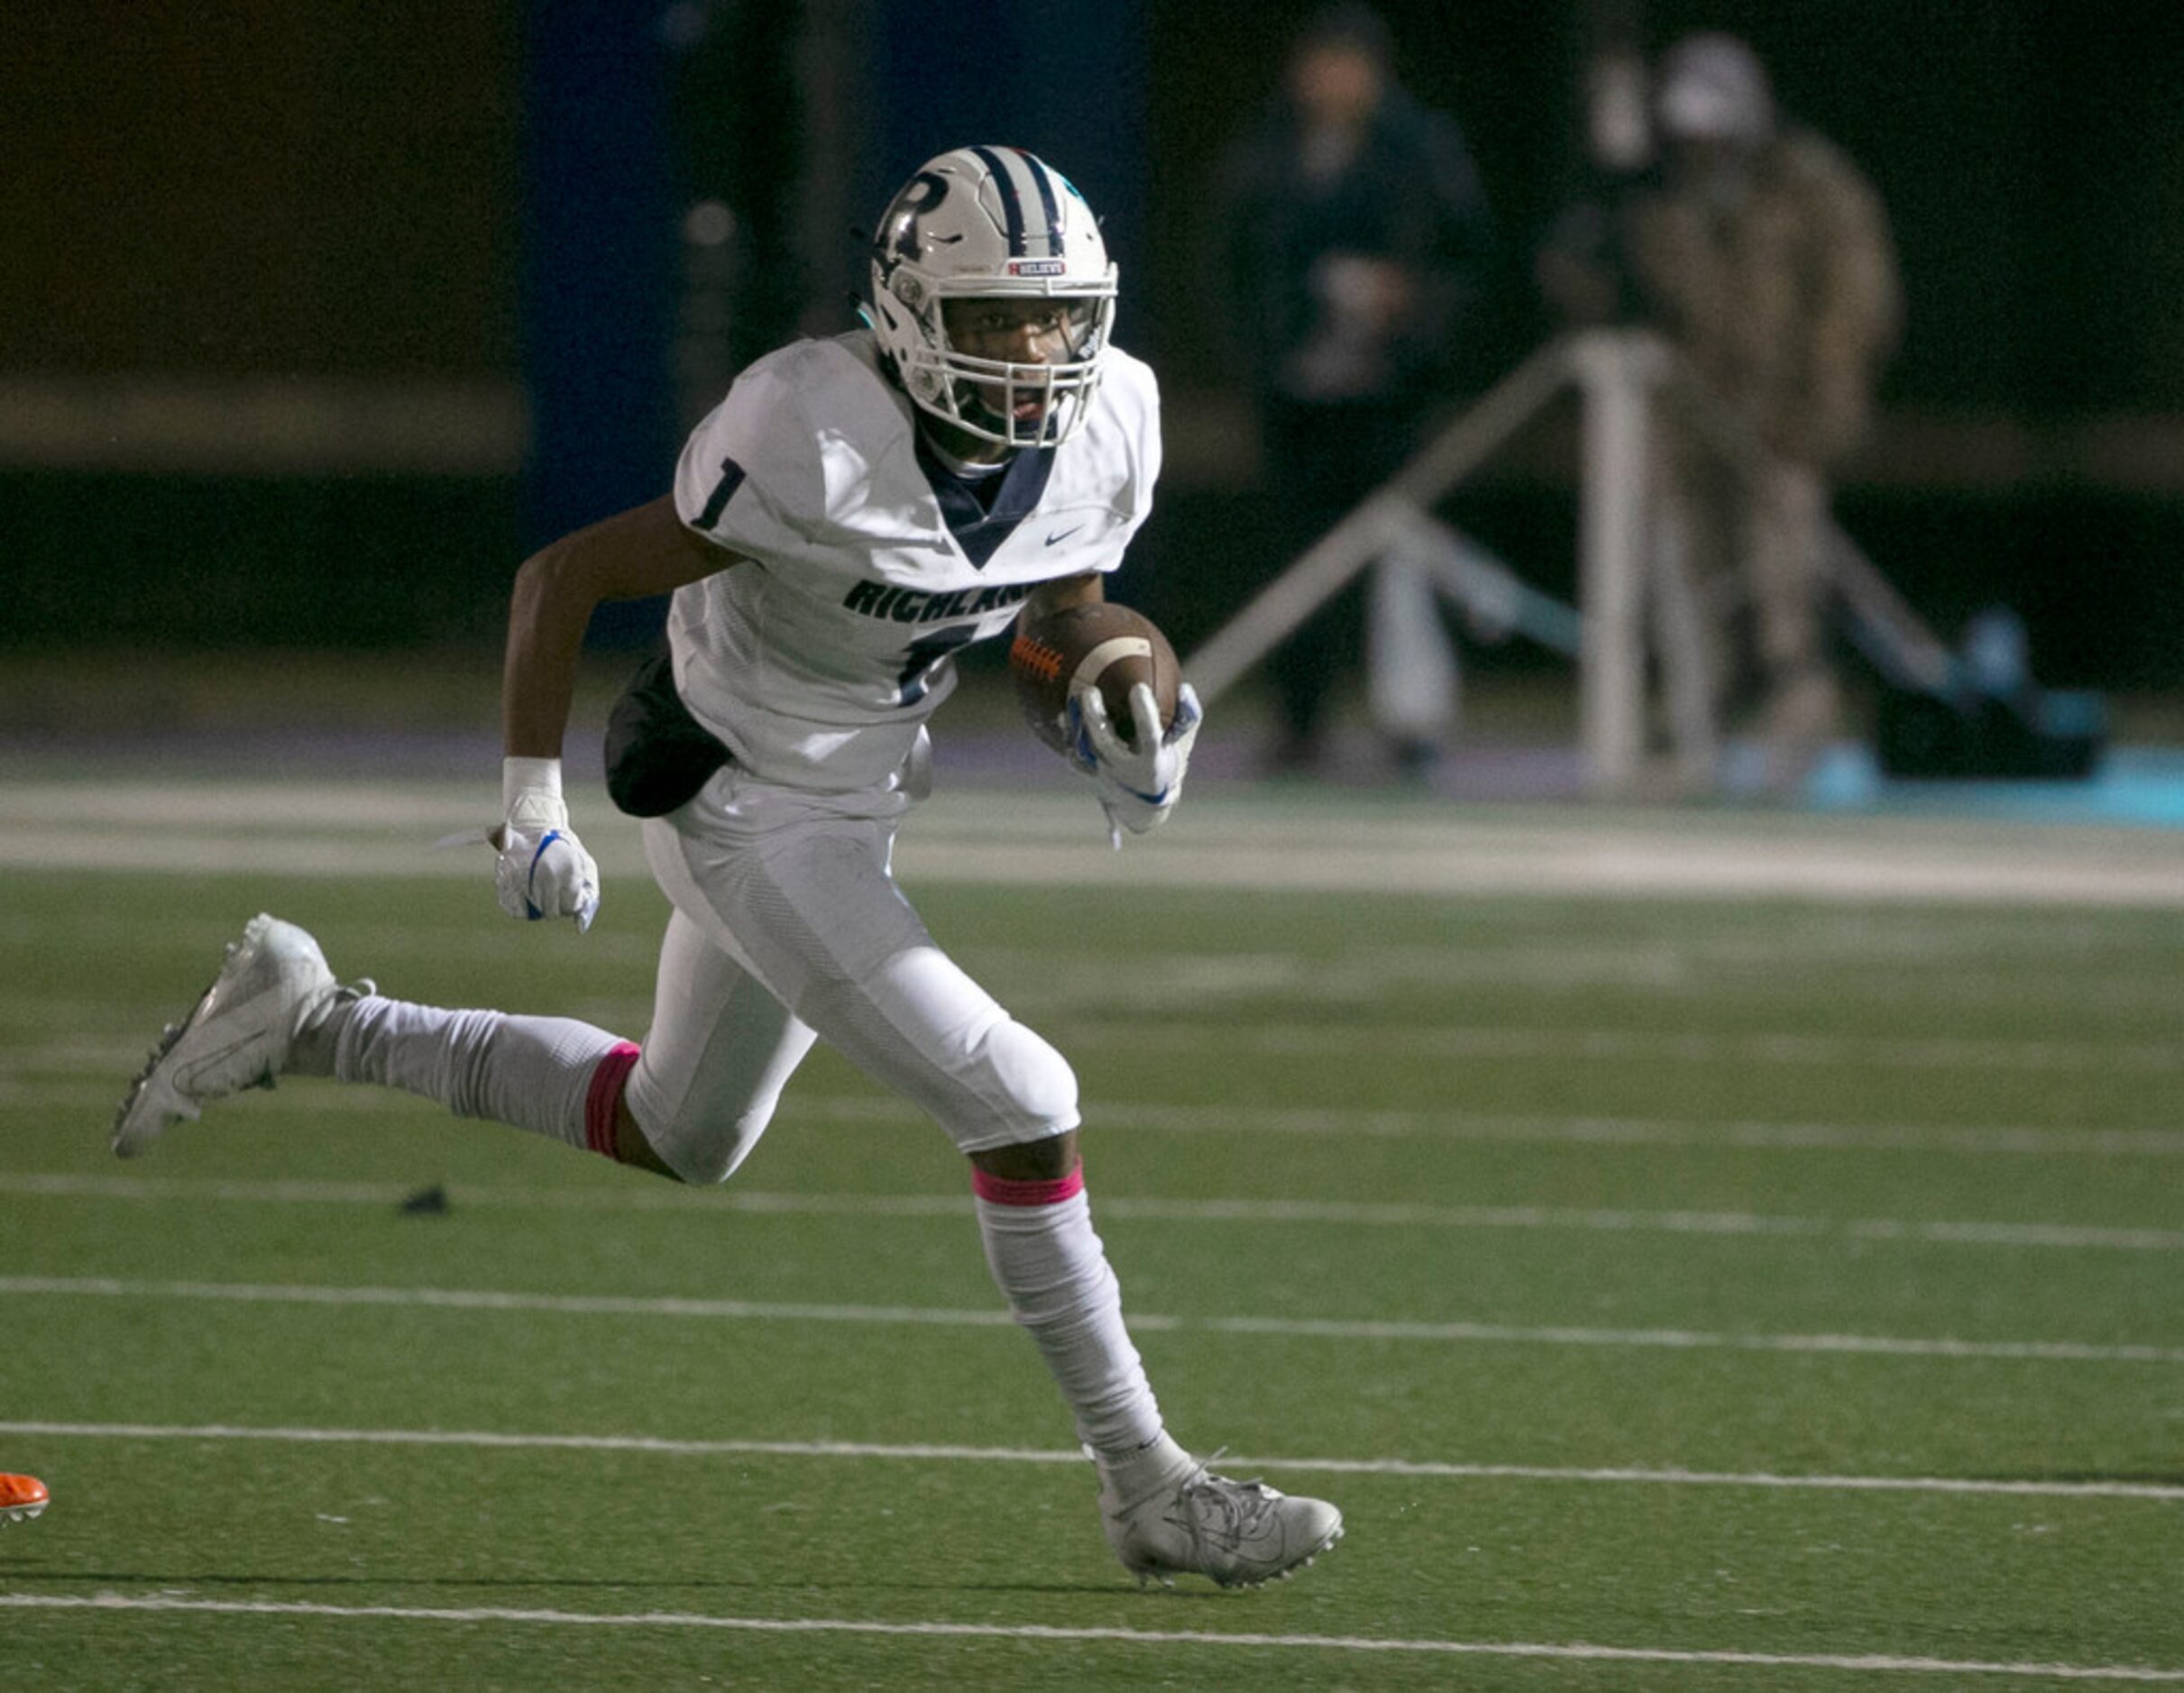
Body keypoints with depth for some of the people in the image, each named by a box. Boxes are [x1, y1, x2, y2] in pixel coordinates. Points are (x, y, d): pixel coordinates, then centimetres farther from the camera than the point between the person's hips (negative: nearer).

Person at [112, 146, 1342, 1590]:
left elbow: (1068, 614, 12)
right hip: (746, 811, -8)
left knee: (676, 1139, 24)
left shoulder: (1107, 430, -9)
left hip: (858, 806, 8)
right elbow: (564, 578, -19)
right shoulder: (818, 443, -29)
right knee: (1021, 1107, -14)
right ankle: (1147, 1484, -4)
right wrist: (532, 804, -21)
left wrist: (1117, 720, -9)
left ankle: (310, 1023, 35)